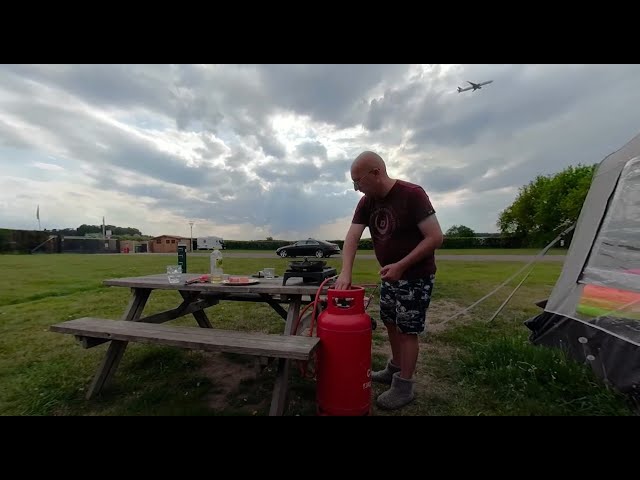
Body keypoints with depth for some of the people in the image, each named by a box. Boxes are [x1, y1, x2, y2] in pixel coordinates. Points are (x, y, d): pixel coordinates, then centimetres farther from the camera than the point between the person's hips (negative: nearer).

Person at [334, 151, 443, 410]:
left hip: (415, 276, -7)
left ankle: (404, 386, 20)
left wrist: (401, 265, -25)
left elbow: (436, 237, -23)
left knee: (407, 330, 2)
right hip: (390, 274, 7)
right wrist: (345, 272, -22)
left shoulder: (412, 194, -21)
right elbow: (352, 237, -9)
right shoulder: (366, 203, -1)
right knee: (390, 322, 17)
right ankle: (395, 368, 39)